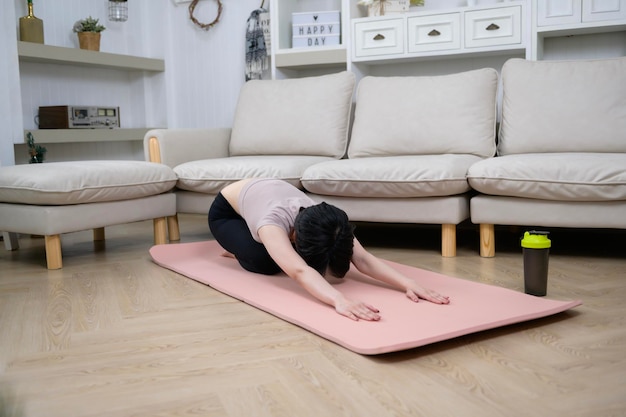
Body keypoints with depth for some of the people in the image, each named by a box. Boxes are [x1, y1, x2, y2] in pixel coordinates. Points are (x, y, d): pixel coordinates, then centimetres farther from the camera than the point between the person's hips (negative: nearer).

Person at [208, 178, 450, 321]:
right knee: (265, 263, -27)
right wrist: (340, 300, -84)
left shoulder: (325, 224, -33)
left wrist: (408, 284, -61)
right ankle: (238, 248, 8)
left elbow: (363, 259, -45)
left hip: (265, 191, 6)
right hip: (225, 211, -5)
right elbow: (299, 271, -66)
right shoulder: (272, 222, -49)